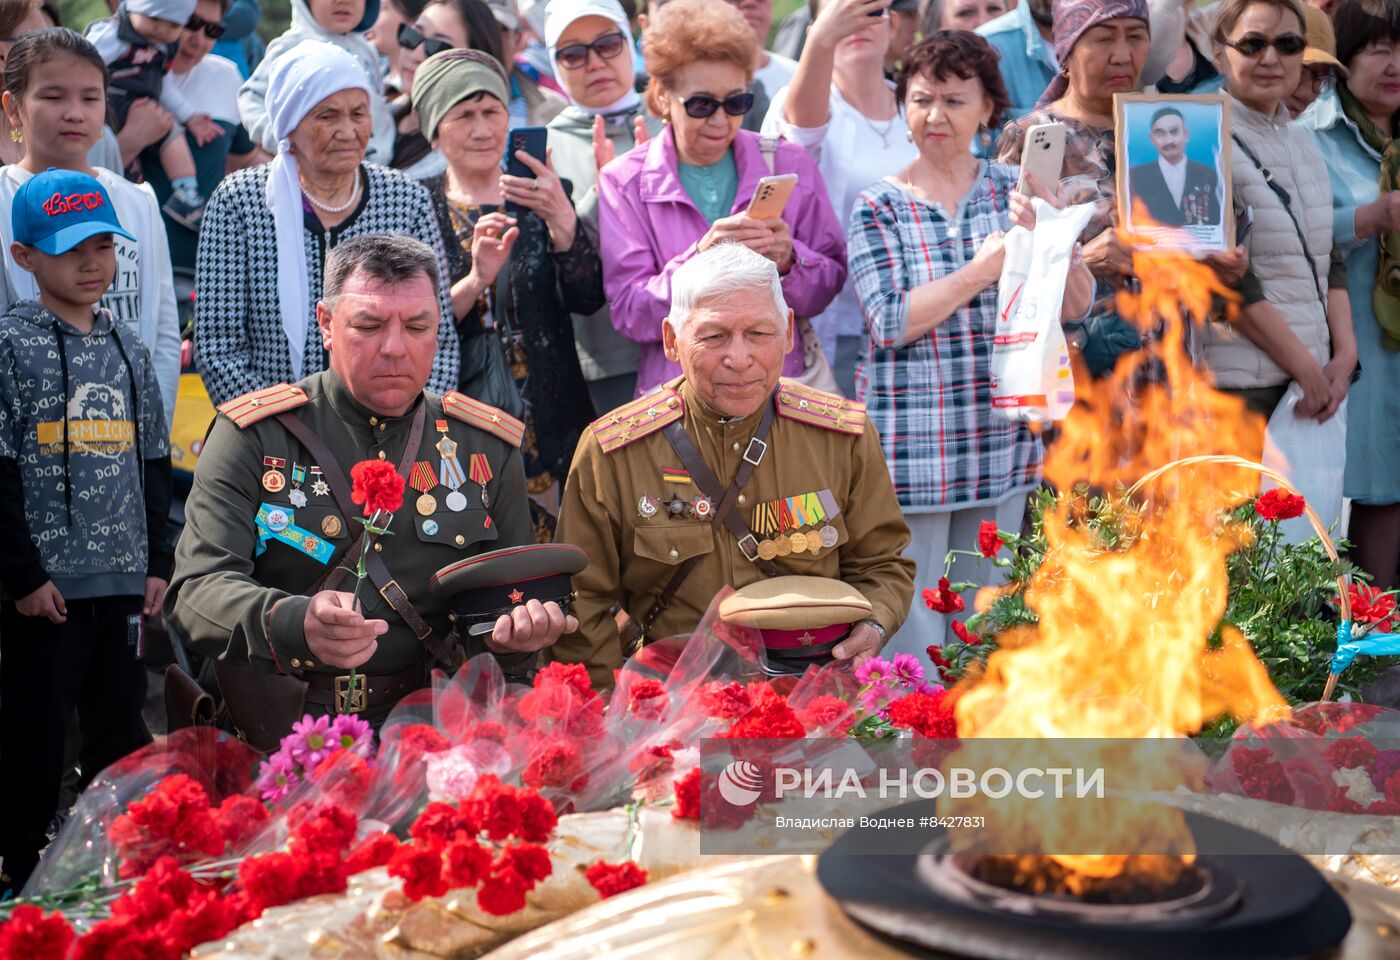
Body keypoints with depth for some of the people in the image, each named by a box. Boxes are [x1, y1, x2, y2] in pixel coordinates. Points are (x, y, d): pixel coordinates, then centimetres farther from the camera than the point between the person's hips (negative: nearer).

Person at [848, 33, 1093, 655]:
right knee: (912, 624, 1)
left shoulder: (1012, 193, 5)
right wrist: (982, 268, -18)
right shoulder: (879, 207, -2)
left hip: (1001, 441, 3)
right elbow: (891, 322, -13)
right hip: (912, 445, -3)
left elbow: (1076, 304, 0)